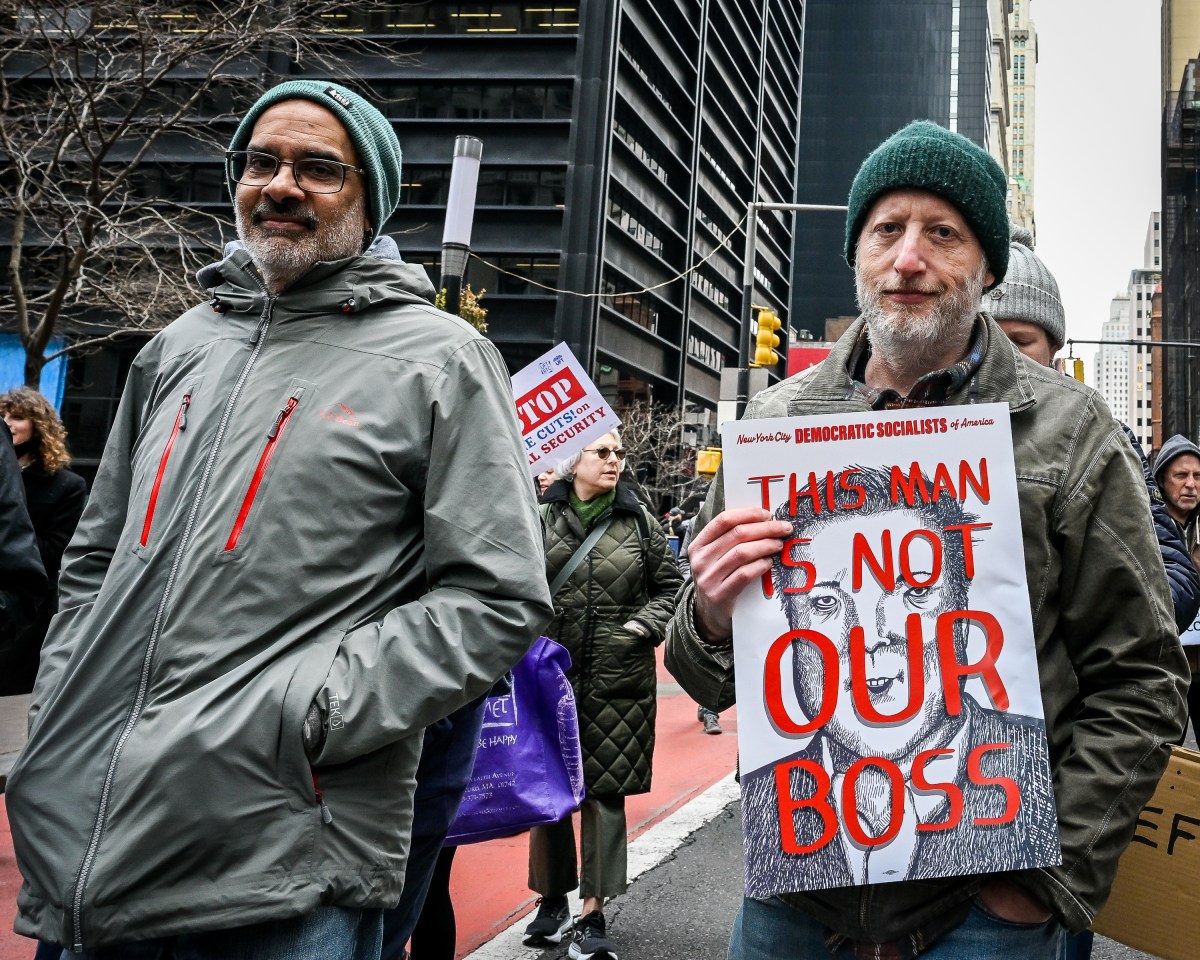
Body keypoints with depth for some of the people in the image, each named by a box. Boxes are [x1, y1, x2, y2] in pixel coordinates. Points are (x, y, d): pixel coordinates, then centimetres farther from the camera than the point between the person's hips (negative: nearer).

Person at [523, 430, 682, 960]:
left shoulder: (639, 522, 3)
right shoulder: (541, 519, -1)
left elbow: (670, 584, 10)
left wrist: (644, 627, -3)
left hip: (619, 679, 0)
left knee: (606, 791, 2)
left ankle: (593, 916, 11)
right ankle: (552, 900, 30)